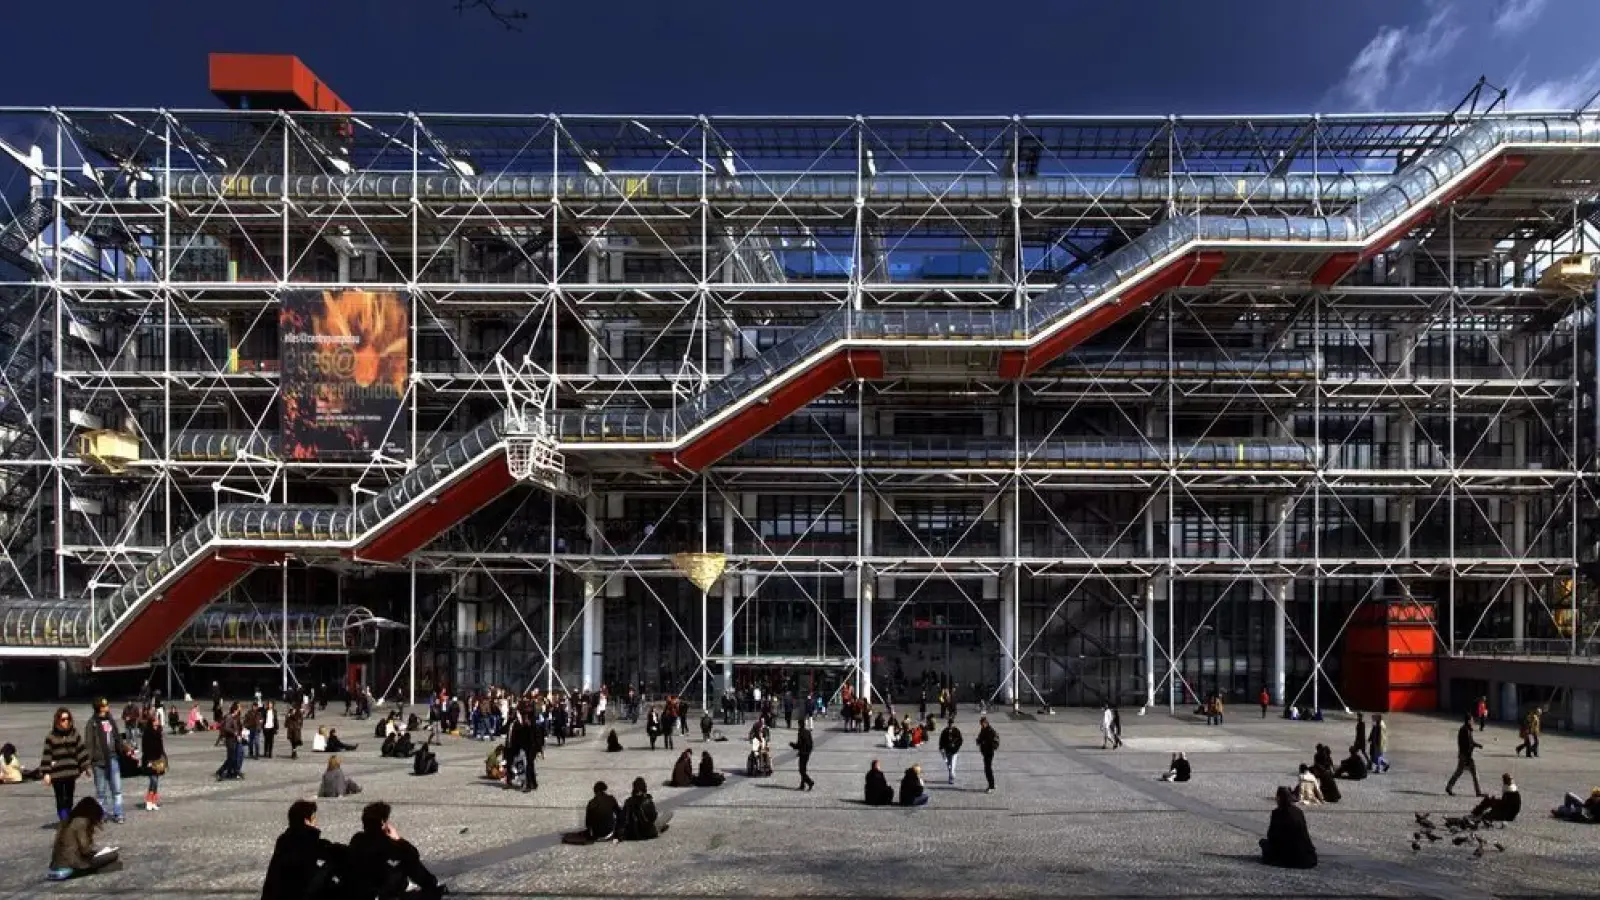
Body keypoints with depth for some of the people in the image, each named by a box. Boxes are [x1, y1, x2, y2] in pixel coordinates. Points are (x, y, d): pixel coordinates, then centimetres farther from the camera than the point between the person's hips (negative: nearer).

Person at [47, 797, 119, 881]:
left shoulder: (73, 820, 11)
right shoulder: (81, 822, -14)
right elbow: (85, 849, -15)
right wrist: (101, 851, 0)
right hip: (72, 861, -9)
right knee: (112, 855, -10)